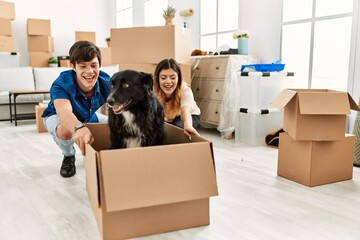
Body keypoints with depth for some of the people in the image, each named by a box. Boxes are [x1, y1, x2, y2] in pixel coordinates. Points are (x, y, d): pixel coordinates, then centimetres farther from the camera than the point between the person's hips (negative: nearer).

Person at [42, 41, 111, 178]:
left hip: (88, 118, 4)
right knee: (65, 131, -38)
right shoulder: (60, 85, -40)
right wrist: (79, 128, -81)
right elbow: (64, 111, -59)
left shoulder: (106, 82, -28)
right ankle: (68, 156, -1)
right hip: (57, 117, -3)